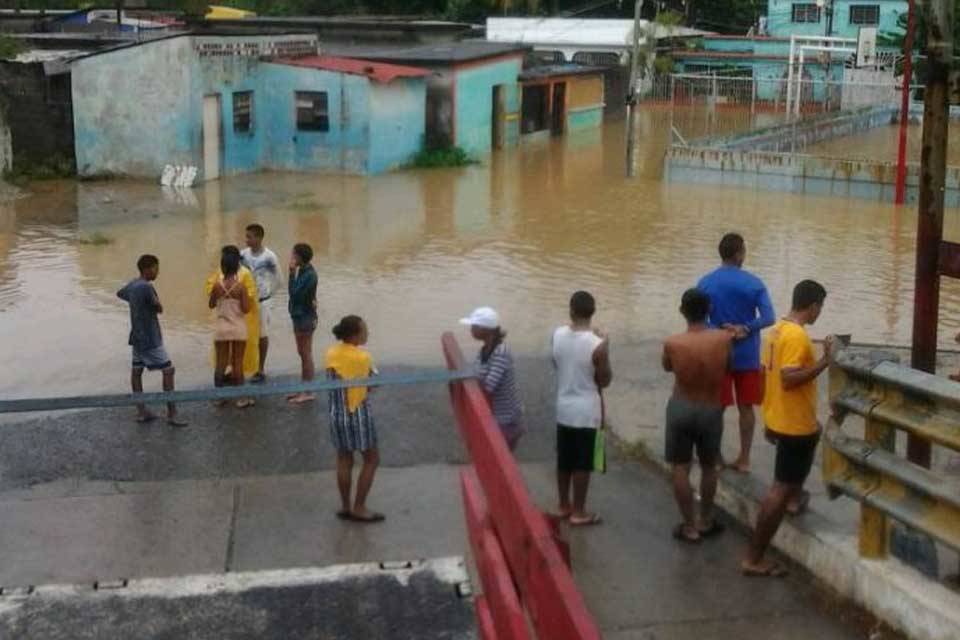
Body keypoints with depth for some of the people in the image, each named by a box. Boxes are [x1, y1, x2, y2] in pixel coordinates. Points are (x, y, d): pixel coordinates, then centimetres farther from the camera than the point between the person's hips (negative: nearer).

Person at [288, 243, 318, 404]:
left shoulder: (309, 274, -20)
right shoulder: (302, 271, 7)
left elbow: (295, 292, -25)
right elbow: (295, 291, 8)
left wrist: (292, 273, -20)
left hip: (306, 317, -10)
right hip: (299, 316, 10)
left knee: (306, 354, -1)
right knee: (302, 354, 16)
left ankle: (308, 392, 7)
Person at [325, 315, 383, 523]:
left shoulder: (331, 354, -1)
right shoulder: (362, 357, -17)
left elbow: (331, 381, -1)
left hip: (337, 413, 6)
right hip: (359, 413, -6)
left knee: (344, 460, 15)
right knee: (371, 460, 8)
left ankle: (345, 506, 22)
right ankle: (359, 508, 9)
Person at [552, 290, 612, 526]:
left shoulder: (558, 335, -5)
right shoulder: (598, 344, -21)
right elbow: (604, 381, -10)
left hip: (563, 407, 5)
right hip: (586, 411, -5)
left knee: (564, 461, 17)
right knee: (582, 464, 6)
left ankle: (564, 506, 30)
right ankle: (578, 512, 15)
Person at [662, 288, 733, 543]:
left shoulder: (672, 343, -17)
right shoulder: (724, 338, -15)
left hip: (681, 408, -1)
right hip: (711, 411, 1)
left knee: (680, 468, 10)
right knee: (709, 467, 19)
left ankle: (689, 527, 15)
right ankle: (705, 521, 30)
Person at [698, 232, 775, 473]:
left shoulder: (705, 283, -3)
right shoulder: (753, 283, -7)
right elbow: (768, 318, -14)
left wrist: (720, 329, -6)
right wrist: (745, 329, -13)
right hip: (747, 355, -1)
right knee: (746, 407, 11)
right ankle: (744, 459, 16)